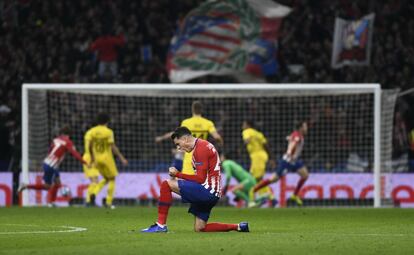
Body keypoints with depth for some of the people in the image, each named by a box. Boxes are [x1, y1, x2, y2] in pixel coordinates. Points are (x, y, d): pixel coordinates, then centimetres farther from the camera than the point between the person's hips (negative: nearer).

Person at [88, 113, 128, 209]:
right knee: (112, 179, 10)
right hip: (107, 158, -5)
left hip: (97, 159, 5)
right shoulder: (108, 132, -13)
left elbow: (90, 146, 6)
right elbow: (113, 147, -15)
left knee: (106, 178, 21)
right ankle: (108, 202, 4)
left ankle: (94, 193, -3)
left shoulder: (92, 131, 1)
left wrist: (92, 157, 20)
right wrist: (121, 158, -10)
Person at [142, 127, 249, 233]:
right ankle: (238, 227, 13)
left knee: (166, 184, -10)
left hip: (207, 191, -10)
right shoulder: (202, 145, 20)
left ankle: (161, 225, -10)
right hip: (212, 194, 10)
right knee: (199, 229, 15)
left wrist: (178, 174, -9)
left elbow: (200, 179, -16)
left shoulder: (201, 148, -12)